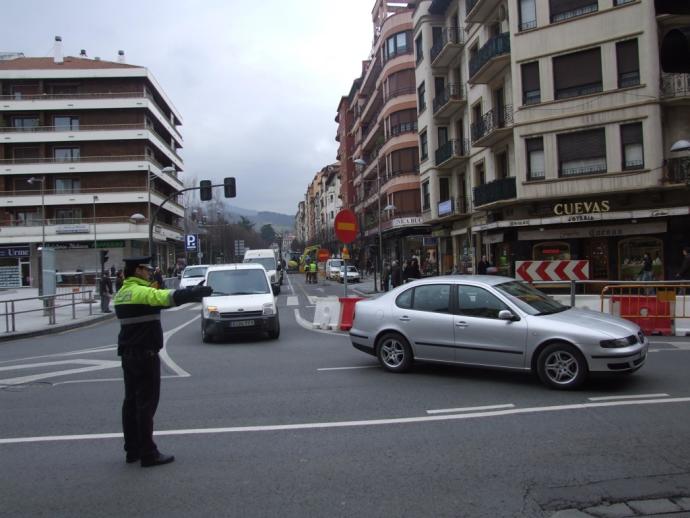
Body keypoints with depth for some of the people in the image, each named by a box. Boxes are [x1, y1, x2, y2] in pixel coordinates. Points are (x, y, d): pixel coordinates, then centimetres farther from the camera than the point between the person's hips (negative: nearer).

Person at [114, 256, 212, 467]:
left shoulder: (122, 293, 13)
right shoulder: (141, 292, -15)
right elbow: (169, 297, -29)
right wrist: (196, 292, -23)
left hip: (128, 353, 9)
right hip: (144, 354, -9)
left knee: (131, 401, 13)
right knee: (146, 403, -4)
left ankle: (132, 450, 22)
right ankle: (148, 454, 1)